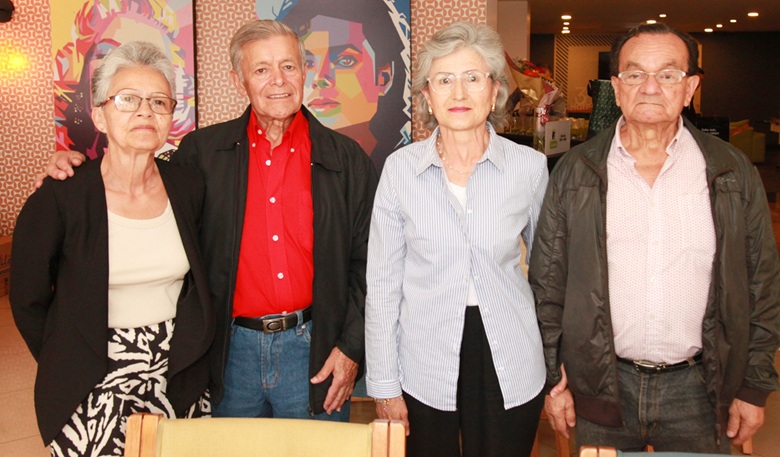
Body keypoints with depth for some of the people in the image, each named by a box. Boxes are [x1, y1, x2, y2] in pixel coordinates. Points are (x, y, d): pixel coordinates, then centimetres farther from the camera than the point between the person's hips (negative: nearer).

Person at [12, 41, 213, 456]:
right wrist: (69, 369, 6)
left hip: (180, 387, 3)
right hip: (92, 396, -3)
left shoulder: (188, 187, -1)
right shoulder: (60, 198, -11)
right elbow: (28, 303, 0)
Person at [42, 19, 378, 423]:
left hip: (314, 349, -1)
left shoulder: (346, 159, -1)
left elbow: (369, 264, 1)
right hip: (233, 349, 1)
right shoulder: (203, 152, 1)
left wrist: (351, 347, -5)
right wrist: (75, 174, -4)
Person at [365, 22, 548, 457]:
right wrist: (384, 383, -1)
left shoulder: (531, 166, -5)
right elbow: (383, 283, -2)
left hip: (510, 367, 0)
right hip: (425, 368, 0)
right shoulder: (401, 168, -6)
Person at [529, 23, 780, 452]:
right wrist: (552, 378, 0)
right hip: (599, 387, 0)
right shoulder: (575, 171, -2)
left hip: (698, 386, 1)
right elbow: (547, 283, 1)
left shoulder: (733, 172, 0)